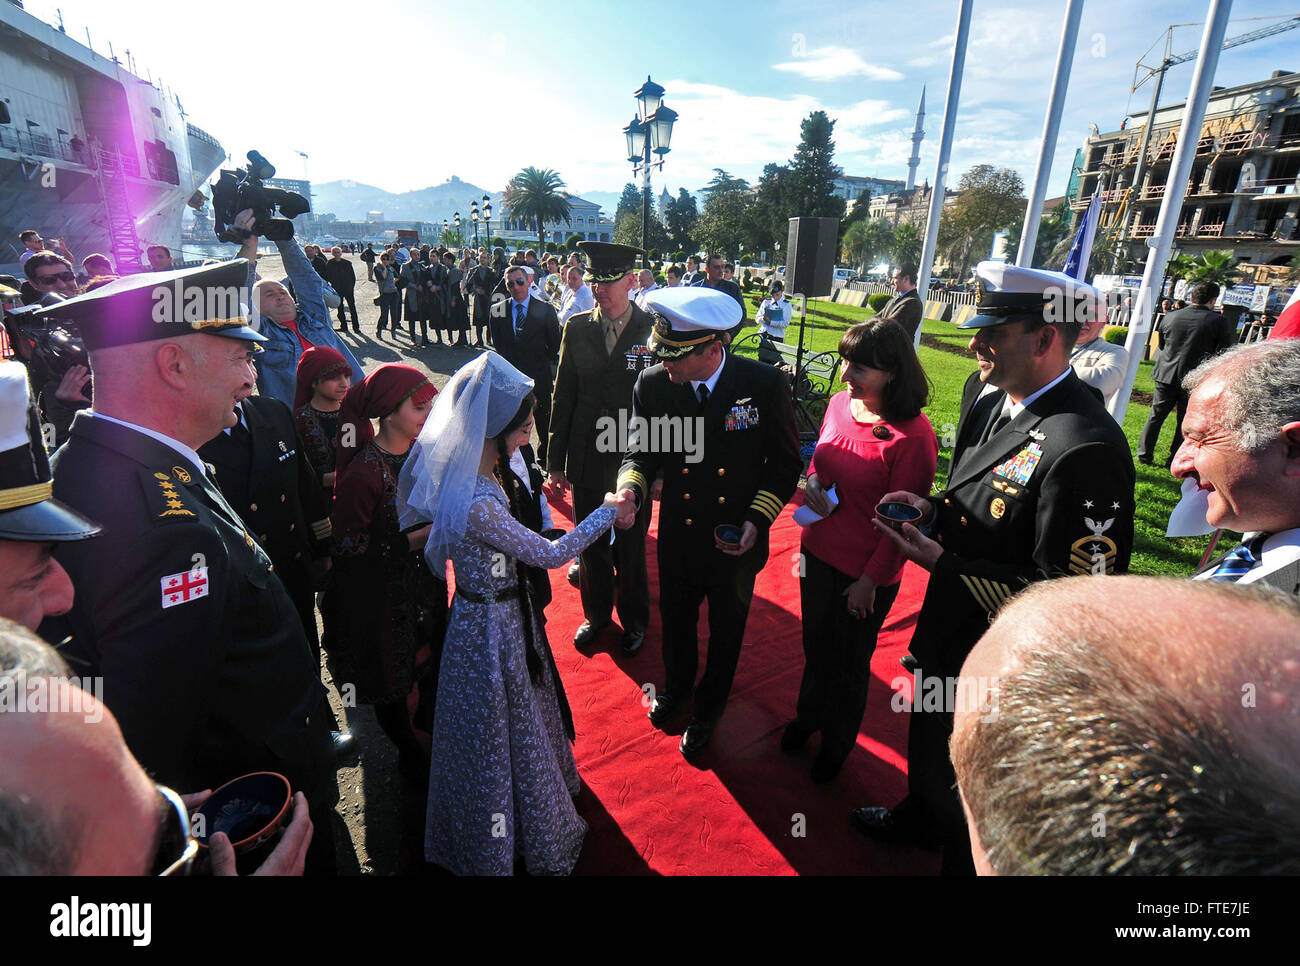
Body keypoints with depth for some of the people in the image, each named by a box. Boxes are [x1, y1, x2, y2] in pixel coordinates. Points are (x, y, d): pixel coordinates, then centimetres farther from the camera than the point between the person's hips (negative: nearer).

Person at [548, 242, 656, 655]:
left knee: (631, 547, 12)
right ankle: (596, 614, 40)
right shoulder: (577, 328, 1)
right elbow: (563, 397, 4)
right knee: (591, 545, 16)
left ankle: (634, 620, 36)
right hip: (587, 459, 3)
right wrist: (556, 460, 4)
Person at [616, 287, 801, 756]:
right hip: (678, 538, 2)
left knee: (726, 633, 22)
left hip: (738, 544, -1)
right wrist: (631, 485, -24)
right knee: (675, 621, 26)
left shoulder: (766, 384, -20)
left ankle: (709, 705, 52)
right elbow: (642, 449, -2)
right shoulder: (652, 384, -15)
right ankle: (678, 683, 59)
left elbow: (785, 463, -8)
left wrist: (758, 519, -20)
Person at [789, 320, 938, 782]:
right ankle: (808, 716, 53)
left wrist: (871, 580, -11)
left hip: (865, 574, -5)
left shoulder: (913, 436, -24)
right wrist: (812, 483, -8)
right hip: (818, 554, 6)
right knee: (815, 646, 25)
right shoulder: (839, 403, -4)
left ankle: (836, 744, 45)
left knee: (848, 664, 17)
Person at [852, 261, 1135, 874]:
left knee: (968, 791, 19)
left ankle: (957, 857, 49)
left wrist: (942, 563, -28)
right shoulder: (985, 394, -3)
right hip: (946, 629, 8)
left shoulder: (1086, 448, -31)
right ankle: (920, 818, 62)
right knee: (928, 736, 33)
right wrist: (932, 508, -8)